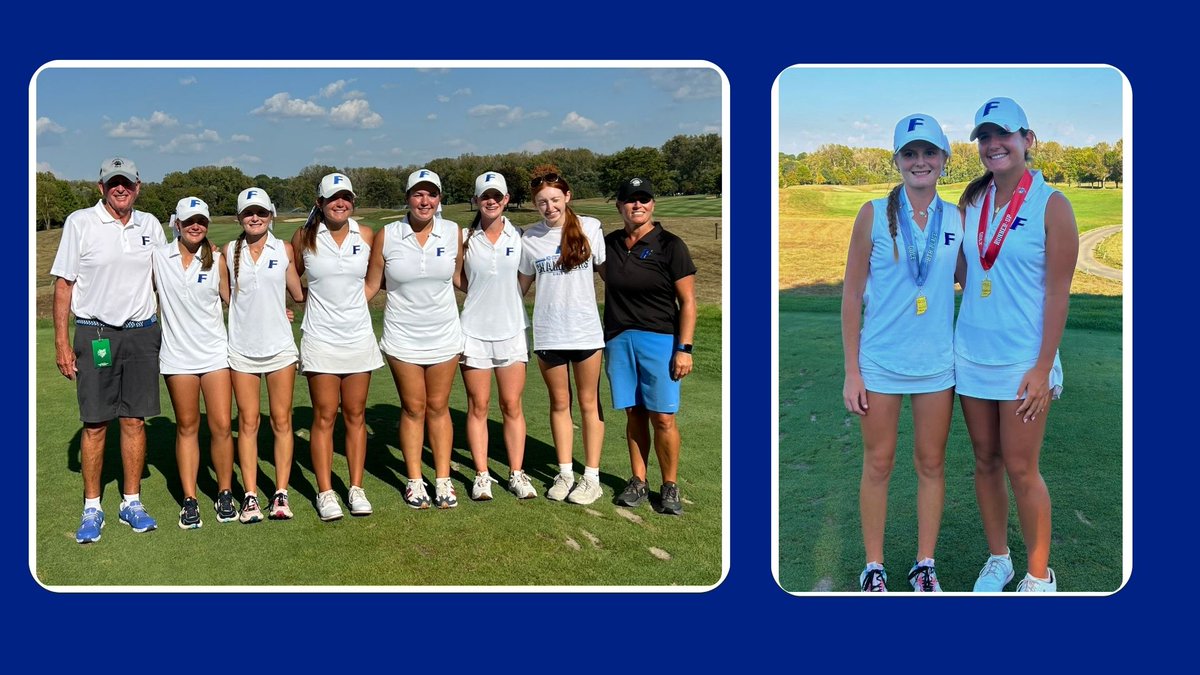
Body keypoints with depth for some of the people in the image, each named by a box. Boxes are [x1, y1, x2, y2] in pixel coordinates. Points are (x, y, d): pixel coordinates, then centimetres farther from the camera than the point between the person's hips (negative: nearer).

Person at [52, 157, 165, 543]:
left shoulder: (150, 225, 8)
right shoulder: (80, 223, -2)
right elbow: (63, 283, -1)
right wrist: (61, 342, -5)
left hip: (142, 333, 3)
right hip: (95, 334, -3)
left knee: (135, 420, 6)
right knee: (95, 424, 0)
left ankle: (131, 502, 16)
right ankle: (91, 508, 11)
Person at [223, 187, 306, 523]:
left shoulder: (284, 250, 2)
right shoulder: (230, 252, 3)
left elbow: (299, 293, 9)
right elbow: (226, 295, 10)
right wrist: (253, 308, 4)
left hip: (279, 345, 0)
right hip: (242, 347, 0)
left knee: (281, 421, 3)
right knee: (248, 422, 3)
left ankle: (281, 494, 9)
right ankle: (250, 496, 8)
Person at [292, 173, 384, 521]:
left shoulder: (366, 235, 2)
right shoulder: (305, 237, -1)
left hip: (358, 336, 2)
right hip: (320, 339, -2)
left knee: (355, 415, 6)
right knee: (324, 417, 0)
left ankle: (356, 488, 14)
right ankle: (325, 492, 7)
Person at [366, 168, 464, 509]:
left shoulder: (453, 232, -1)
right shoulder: (387, 236, -6)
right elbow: (370, 285, 1)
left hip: (444, 336, 1)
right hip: (403, 337, -1)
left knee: (438, 407, 7)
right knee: (413, 408, 6)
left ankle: (443, 480, 15)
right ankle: (414, 481, 17)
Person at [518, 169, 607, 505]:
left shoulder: (589, 228, -3)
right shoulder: (530, 237, 2)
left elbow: (606, 269, 5)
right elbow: (522, 282, 13)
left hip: (586, 330, -2)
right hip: (548, 334, 2)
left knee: (588, 403, 6)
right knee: (559, 403, 11)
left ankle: (591, 477, 13)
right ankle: (565, 473, 21)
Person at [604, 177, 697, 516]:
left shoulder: (670, 245, -3)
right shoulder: (609, 243, 10)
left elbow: (688, 301, -4)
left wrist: (684, 348, -11)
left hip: (659, 338, -4)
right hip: (618, 338, 4)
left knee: (663, 418, -4)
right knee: (634, 414, 8)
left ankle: (670, 487, 8)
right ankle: (638, 481, 17)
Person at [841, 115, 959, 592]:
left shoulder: (957, 219, 3)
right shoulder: (875, 214, -4)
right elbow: (852, 294, -3)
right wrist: (851, 372, -6)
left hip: (938, 363, 2)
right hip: (880, 361, -2)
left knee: (931, 464, 10)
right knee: (878, 465, 6)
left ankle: (925, 565, 24)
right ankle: (874, 567, 19)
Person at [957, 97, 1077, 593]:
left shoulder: (1050, 204, -8)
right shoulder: (971, 201, 6)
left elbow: (1058, 291, -10)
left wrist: (1043, 366, -13)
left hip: (1022, 360, -5)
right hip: (972, 354, 5)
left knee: (1021, 471, -1)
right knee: (986, 462, 13)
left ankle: (1040, 574, 16)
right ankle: (997, 559, 28)